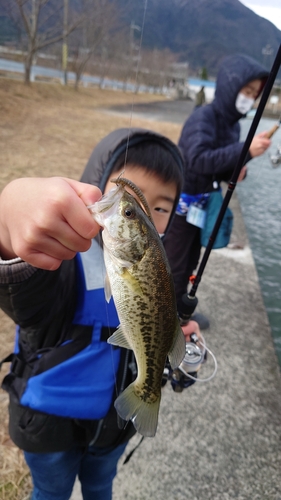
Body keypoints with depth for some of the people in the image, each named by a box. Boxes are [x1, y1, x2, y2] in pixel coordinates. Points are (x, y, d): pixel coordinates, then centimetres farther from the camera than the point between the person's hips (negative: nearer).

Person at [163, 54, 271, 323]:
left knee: (189, 263, 20)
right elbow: (198, 160, -35)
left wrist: (236, 172, -9)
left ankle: (178, 311, 39)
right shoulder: (203, 117, -19)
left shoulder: (232, 123, 6)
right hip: (181, 204, -8)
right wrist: (245, 151, -38)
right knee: (173, 267, 5)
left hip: (202, 204, 8)